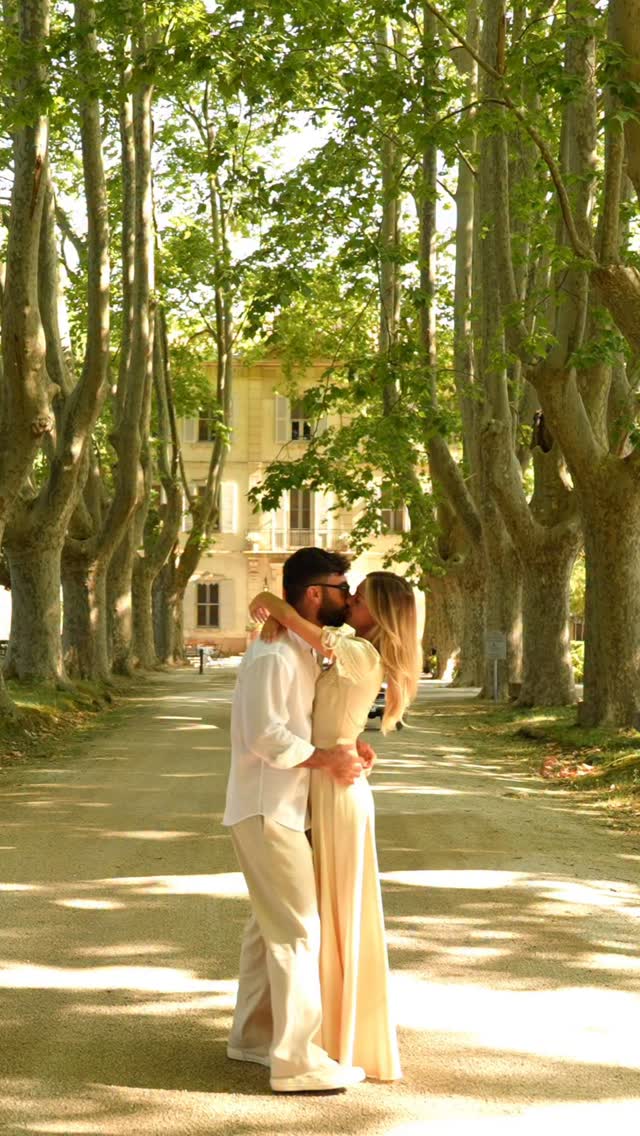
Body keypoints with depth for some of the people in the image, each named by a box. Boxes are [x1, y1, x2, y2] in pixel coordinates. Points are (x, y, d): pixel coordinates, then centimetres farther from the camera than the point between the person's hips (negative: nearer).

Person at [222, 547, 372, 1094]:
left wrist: (347, 745, 1)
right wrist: (327, 760, -18)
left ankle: (253, 1034, 29)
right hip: (267, 810, -10)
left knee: (270, 924, 18)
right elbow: (265, 736, -26)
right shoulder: (273, 655, -19)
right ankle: (297, 1060, -4)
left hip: (283, 808, 10)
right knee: (298, 930, -8)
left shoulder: (301, 651, 13)